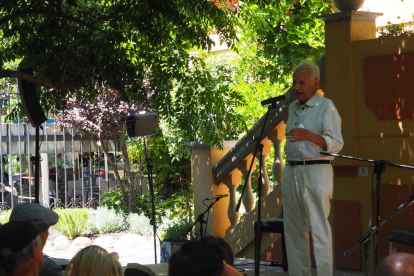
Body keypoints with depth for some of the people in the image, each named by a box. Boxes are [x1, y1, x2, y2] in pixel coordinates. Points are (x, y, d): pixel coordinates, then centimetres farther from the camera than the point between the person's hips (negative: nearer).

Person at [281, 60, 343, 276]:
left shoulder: (326, 107, -5)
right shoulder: (293, 108, 17)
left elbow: (336, 143, -14)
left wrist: (310, 136, -29)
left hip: (316, 171, -7)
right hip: (291, 172, 7)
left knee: (319, 229, -10)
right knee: (294, 230, 7)